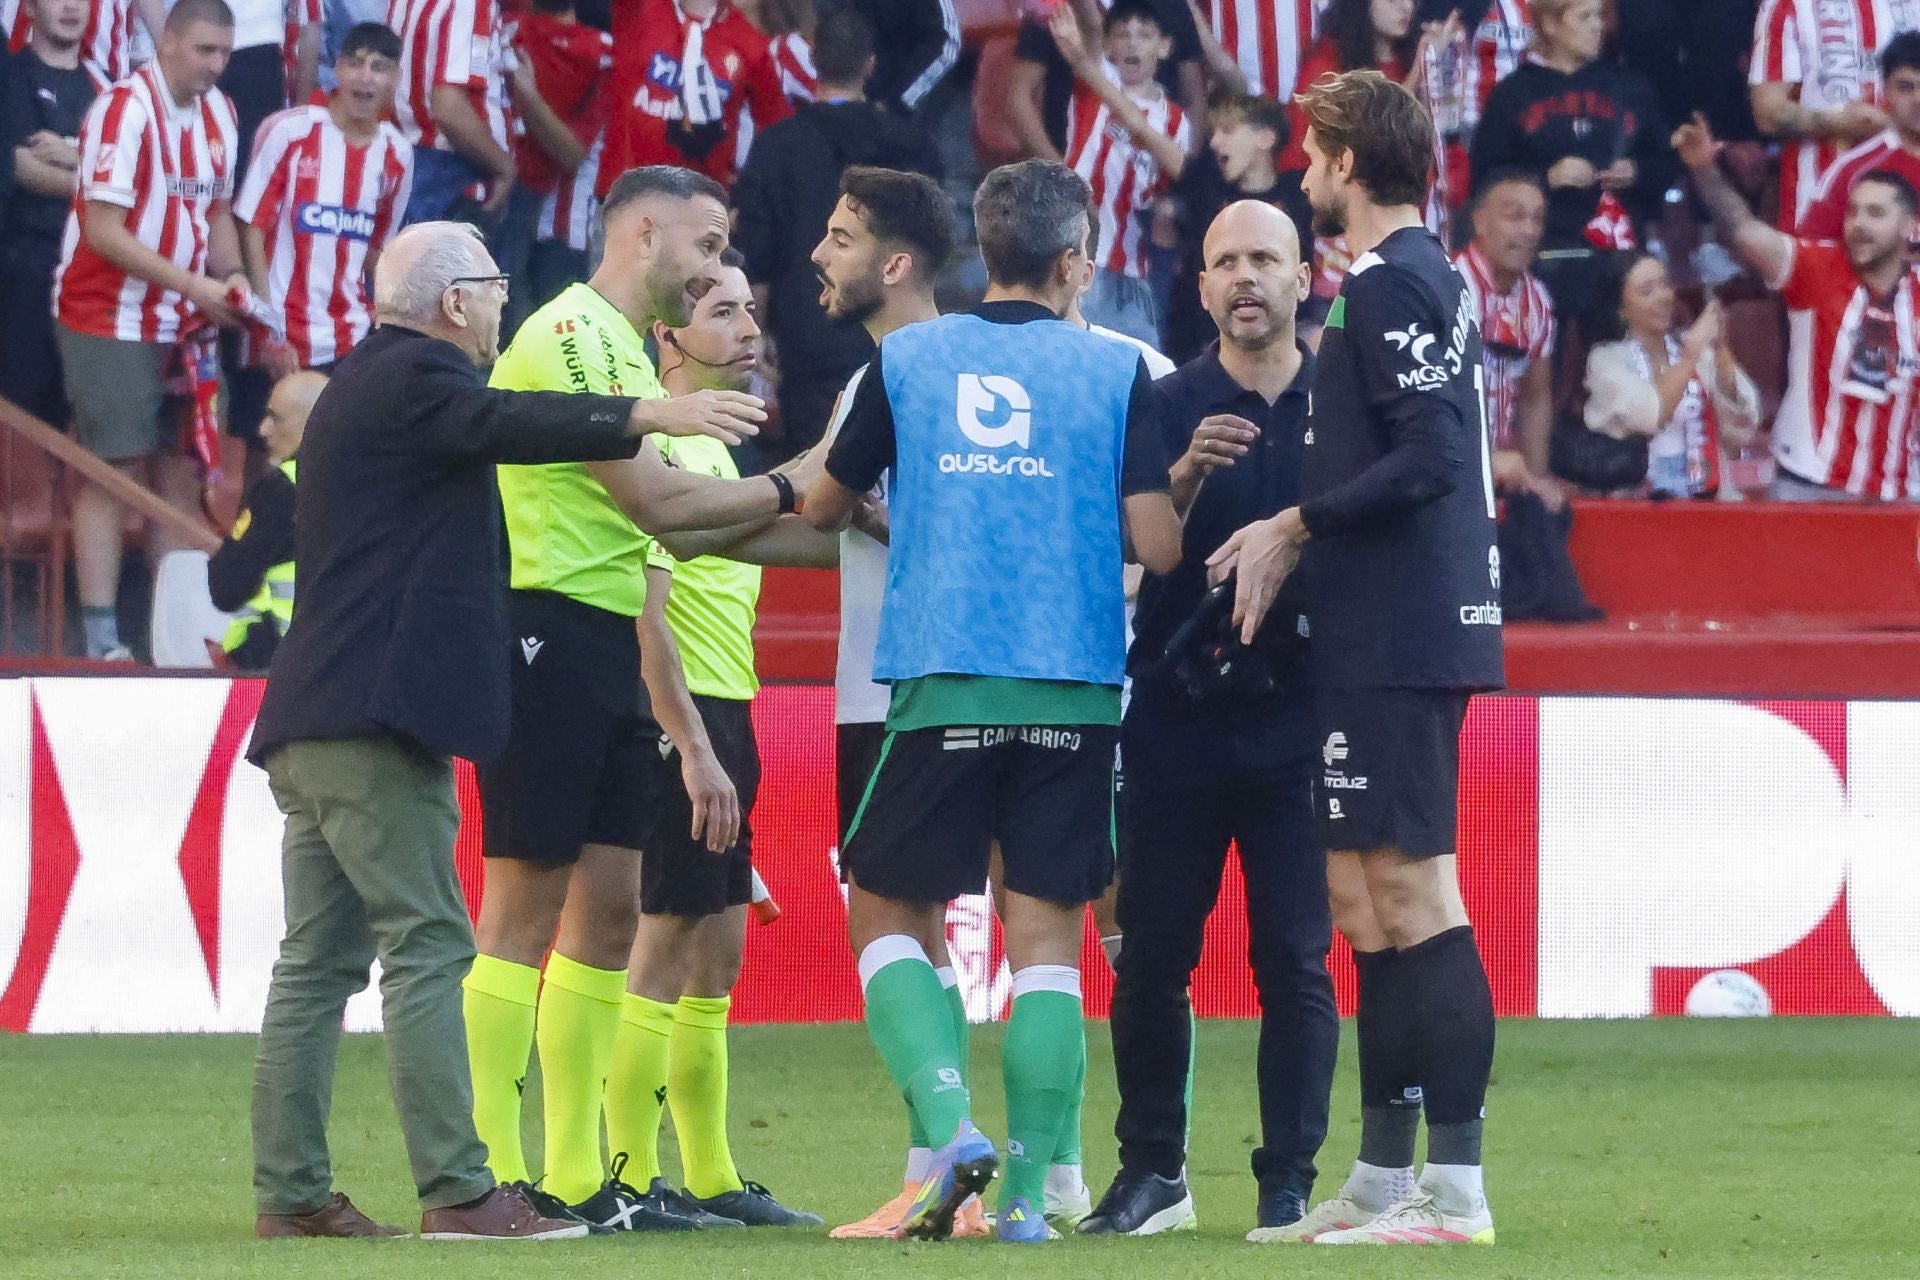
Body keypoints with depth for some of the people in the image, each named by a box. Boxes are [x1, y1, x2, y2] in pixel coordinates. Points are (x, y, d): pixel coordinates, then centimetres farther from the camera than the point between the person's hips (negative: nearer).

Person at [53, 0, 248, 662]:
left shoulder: (218, 113, 6)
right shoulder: (125, 110, -17)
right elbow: (104, 232, -20)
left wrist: (231, 277, 0)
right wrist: (194, 285, -22)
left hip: (182, 325, 7)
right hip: (109, 322, -7)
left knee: (180, 471, 6)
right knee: (113, 473, -8)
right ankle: (101, 637, -8)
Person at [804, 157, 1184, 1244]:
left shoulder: (904, 360, 5)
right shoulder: (1118, 371, 2)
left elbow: (825, 510, 15)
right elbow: (1159, 546, -3)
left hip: (941, 684, 0)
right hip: (1074, 693, 0)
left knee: (887, 914, 10)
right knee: (1048, 938, 5)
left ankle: (951, 1123, -12)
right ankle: (1029, 1189, -1)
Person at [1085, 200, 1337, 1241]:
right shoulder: (1166, 406, 6)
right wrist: (1186, 473, -19)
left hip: (1295, 715, 0)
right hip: (1177, 714, 0)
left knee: (1295, 958, -2)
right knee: (1151, 954, 2)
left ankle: (1289, 1183, 3)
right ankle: (1152, 1171, 12)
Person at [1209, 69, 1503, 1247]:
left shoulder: (1392, 284, -12)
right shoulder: (1435, 277, 18)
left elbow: (1429, 458, -21)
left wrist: (1297, 523, -13)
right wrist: (1297, 541, 18)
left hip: (1395, 641, -10)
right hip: (1392, 635, 10)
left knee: (1412, 889, -10)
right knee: (1366, 898, 13)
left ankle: (1455, 1187, -11)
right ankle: (1382, 1180, 17)